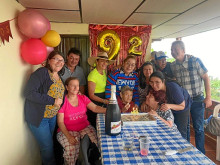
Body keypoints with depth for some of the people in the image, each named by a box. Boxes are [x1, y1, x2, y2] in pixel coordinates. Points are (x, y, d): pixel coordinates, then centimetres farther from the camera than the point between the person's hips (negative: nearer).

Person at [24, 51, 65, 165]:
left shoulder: (59, 76, 8)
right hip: (39, 117, -7)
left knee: (49, 144, 21)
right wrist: (53, 101, -26)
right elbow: (29, 93, -26)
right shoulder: (42, 73, -18)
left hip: (53, 116, 8)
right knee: (47, 146, 2)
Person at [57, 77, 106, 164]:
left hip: (85, 127, 4)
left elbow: (95, 108, -7)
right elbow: (60, 122, -7)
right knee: (71, 149, -28)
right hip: (67, 130, -3)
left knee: (96, 143, -17)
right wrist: (69, 136, -20)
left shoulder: (83, 98, 7)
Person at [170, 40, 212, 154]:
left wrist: (208, 97, -10)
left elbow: (206, 78, -7)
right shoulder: (172, 66, -1)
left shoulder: (195, 61, -12)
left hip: (197, 100, -3)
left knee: (198, 128, 5)